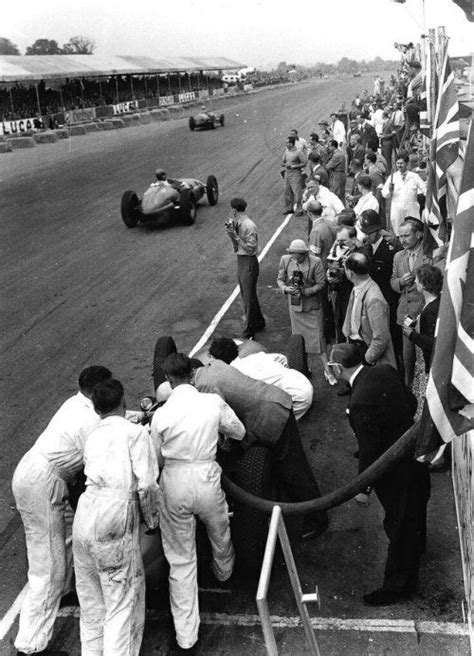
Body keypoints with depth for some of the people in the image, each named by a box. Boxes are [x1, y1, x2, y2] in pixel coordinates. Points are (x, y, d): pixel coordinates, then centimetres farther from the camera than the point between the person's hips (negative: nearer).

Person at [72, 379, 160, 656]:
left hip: (85, 516, 7)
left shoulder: (93, 436, 16)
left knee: (91, 597, 21)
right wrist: (152, 520, 7)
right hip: (116, 522, -7)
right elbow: (147, 486, -10)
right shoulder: (136, 432, -3)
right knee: (123, 602, 5)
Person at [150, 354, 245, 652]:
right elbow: (239, 432, 6)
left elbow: (157, 457, 2)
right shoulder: (214, 402, -10)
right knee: (219, 533, 32)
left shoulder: (161, 415, -11)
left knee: (180, 559, 10)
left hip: (174, 484, -1)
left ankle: (186, 633, 15)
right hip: (206, 479, 1)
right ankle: (224, 571, 63)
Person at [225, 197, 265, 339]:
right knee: (247, 296, 20)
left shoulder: (249, 226, -20)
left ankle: (248, 334, 5)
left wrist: (236, 236, -20)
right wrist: (231, 234, -6)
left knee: (248, 297, -2)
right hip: (241, 261, 9)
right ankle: (258, 323, 38)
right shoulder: (237, 224, 6)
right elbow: (236, 246, 9)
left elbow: (250, 249, -19)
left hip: (249, 262, -9)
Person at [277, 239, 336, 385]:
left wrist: (306, 291, -23)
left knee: (317, 337, -2)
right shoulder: (285, 260, -5)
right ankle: (308, 366, 29)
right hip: (295, 305, 4)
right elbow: (280, 279, 4)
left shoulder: (315, 262, -15)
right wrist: (285, 288, -17)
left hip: (312, 306, -4)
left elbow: (321, 284, -12)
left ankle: (327, 370, 6)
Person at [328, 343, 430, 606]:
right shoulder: (385, 370, -10)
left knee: (399, 525, 9)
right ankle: (417, 544, 60)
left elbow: (370, 452, -25)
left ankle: (398, 586, 26)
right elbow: (411, 403, 6)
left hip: (398, 472, -9)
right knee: (415, 508, 33)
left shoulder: (360, 404, -33)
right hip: (415, 451, 9)